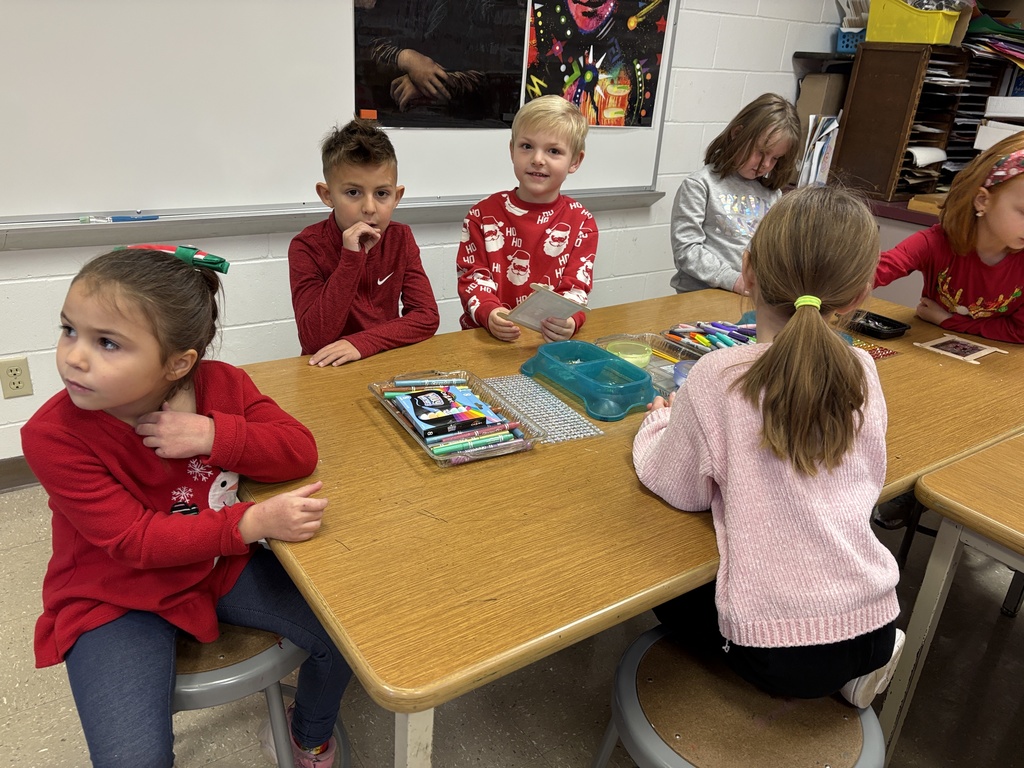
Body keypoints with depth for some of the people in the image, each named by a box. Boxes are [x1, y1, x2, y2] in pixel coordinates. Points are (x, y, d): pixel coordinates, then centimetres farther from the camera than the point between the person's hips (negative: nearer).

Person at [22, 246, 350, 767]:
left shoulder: (221, 385, -12)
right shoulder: (52, 435, -22)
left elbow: (300, 451, -14)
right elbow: (136, 541, -25)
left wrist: (215, 435, -32)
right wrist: (256, 522, -38)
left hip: (223, 565, 3)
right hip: (116, 599, -3)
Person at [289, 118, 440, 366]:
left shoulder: (401, 238, -1)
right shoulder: (307, 247, -11)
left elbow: (427, 317, -9)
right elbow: (314, 341, -19)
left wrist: (361, 343, -22)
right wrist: (350, 259, -25)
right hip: (328, 371, -2)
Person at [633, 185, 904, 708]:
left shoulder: (718, 377, -19)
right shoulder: (862, 372, -5)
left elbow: (681, 491, -7)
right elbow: (869, 481, 8)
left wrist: (661, 422, 11)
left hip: (778, 650, -5)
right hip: (874, 626, 5)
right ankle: (856, 665, 19)